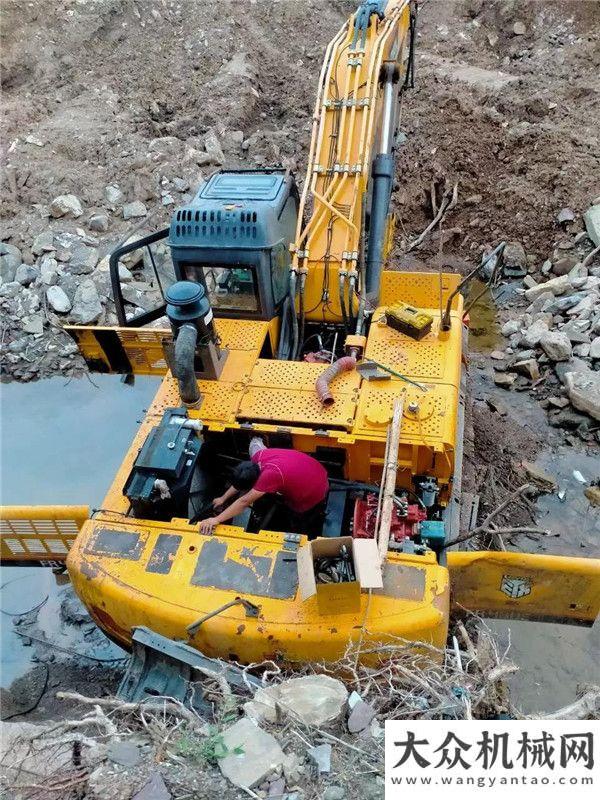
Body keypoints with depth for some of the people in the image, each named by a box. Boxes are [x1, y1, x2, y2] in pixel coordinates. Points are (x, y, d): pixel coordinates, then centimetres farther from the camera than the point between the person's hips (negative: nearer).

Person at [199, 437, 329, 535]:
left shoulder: (271, 474, -41)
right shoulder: (260, 455, -17)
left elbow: (244, 502, -37)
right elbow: (241, 478, 1)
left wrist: (216, 520, -33)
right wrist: (223, 498, 4)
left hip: (313, 496, -6)